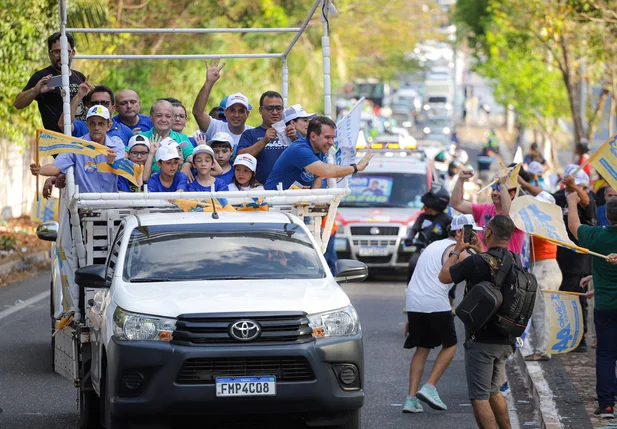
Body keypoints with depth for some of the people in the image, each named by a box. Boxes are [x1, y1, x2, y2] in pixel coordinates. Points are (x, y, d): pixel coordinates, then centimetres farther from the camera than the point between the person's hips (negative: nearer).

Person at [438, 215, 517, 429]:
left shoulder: (477, 262, -18)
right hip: (505, 341, 7)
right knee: (493, 392, 23)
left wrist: (456, 251, 12)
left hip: (481, 340, -7)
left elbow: (444, 276, -3)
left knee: (479, 397, -6)